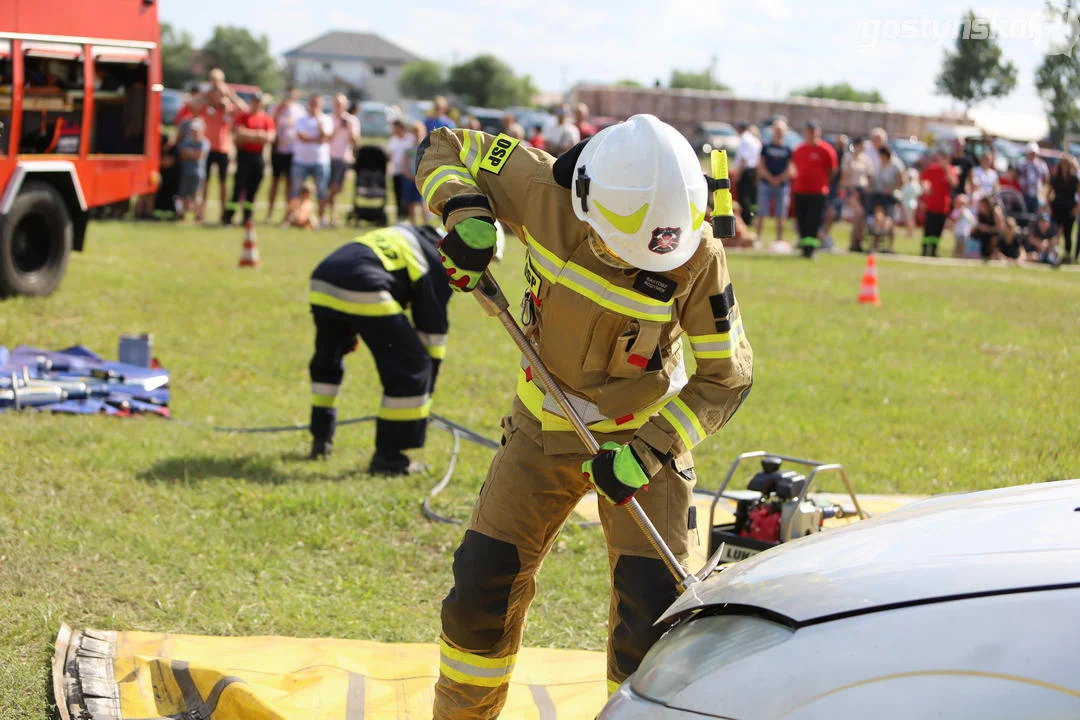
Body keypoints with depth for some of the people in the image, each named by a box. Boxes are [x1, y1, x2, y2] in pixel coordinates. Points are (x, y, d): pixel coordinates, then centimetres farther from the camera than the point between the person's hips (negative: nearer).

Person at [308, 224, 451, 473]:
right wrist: (426, 394, 18)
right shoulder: (439, 265, 12)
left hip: (321, 284, 8)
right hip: (364, 293, -8)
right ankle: (387, 457, 8)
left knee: (327, 359, 31)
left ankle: (320, 439, 42)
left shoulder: (407, 235, 34)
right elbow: (433, 331, 12)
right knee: (411, 366, 4)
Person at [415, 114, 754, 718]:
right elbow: (446, 149, -5)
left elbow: (726, 377, -15)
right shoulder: (543, 192, -23)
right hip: (544, 430, 2)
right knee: (484, 581, 3)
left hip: (642, 434, -2)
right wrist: (464, 211, -25)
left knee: (652, 602, -11)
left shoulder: (697, 255, -26)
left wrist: (649, 451, -24)